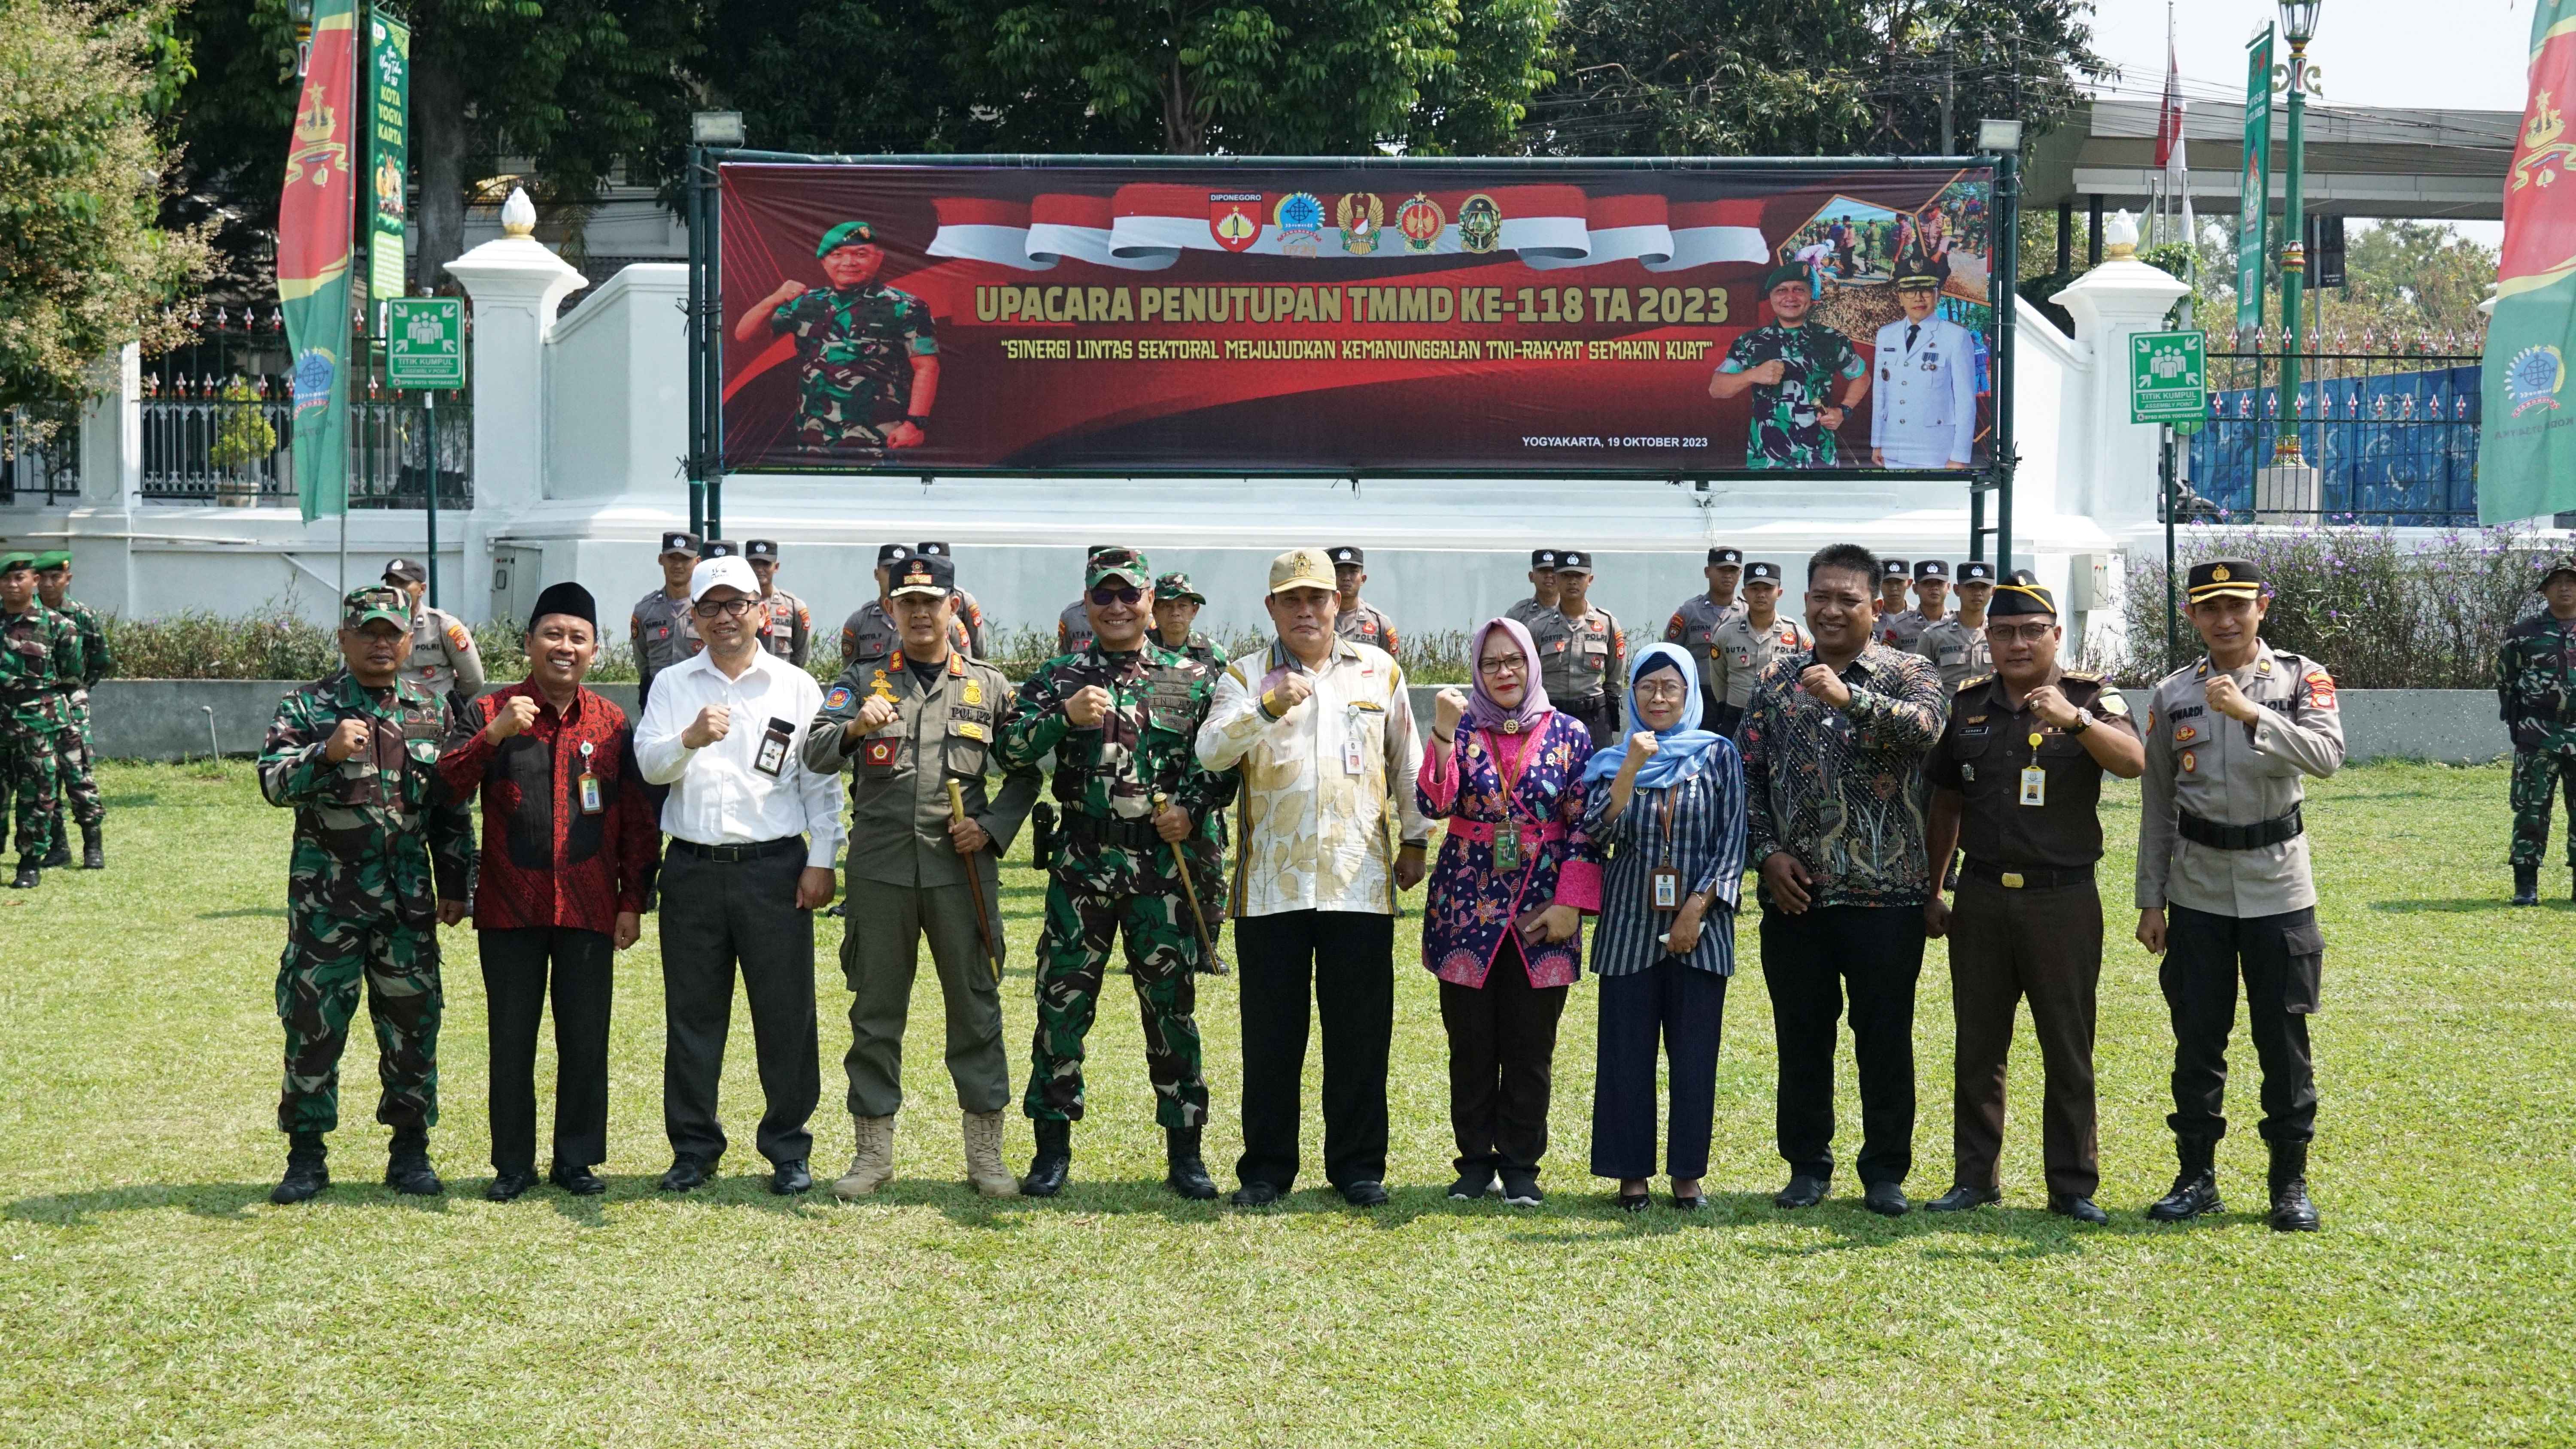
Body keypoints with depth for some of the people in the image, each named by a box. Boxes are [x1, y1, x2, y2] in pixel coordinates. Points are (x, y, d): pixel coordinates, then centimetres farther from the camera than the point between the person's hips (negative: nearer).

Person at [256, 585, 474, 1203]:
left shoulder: (431, 711, 10)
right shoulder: (307, 707, 0)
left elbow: (452, 807, 14)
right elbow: (274, 784, -11)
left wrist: (455, 884, 10)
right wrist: (326, 753, -28)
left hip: (408, 895, 3)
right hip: (325, 894, -2)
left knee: (412, 1022, 5)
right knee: (313, 1022, 0)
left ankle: (411, 1151, 16)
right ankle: (307, 1155, 9)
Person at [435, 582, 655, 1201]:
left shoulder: (612, 723, 8)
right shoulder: (490, 712, 2)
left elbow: (635, 818, 9)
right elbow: (446, 786, -11)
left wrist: (632, 901, 4)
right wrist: (494, 736, -24)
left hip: (588, 910, 1)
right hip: (509, 907, -1)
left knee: (585, 1039, 4)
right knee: (511, 1039, 5)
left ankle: (575, 1160, 16)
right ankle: (513, 1164, 15)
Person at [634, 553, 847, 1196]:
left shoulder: (796, 687, 7)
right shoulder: (673, 686, 10)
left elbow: (821, 782, 6)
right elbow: (647, 763, -2)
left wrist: (821, 861, -2)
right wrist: (689, 739, -23)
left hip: (775, 868, -1)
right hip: (693, 870, 1)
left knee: (786, 1010, 0)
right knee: (692, 1012, 5)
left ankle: (788, 1148, 10)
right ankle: (694, 1148, 15)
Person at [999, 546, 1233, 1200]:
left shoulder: (1192, 677, 7)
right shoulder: (1059, 677, 7)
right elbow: (1009, 750, -4)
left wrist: (1191, 807, -7)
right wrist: (1064, 717, -20)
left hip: (1167, 864, 0)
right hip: (1083, 864, 0)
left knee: (1172, 1005, 5)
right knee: (1063, 1002, 1)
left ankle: (1185, 1152, 13)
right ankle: (1053, 1147, 11)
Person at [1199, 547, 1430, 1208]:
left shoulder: (1380, 671, 12)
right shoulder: (1246, 676, 5)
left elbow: (1406, 762, 18)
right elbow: (1211, 750, -11)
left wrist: (1414, 839, 13)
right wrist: (1268, 707, -25)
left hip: (1360, 880, 1)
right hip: (1272, 881, -1)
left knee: (1360, 1029, 3)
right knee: (1271, 1030, 3)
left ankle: (1359, 1165, 13)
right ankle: (1267, 1167, 12)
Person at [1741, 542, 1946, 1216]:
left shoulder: (1908, 673, 1)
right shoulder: (1776, 679, 11)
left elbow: (1925, 726, -21)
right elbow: (1751, 774, 11)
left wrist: (1848, 697, -35)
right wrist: (1769, 852, -2)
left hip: (1885, 892, -3)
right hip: (1795, 893, 3)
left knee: (1885, 1035, 2)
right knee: (1801, 1034, 9)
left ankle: (1886, 1172, 13)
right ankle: (1808, 1166, 20)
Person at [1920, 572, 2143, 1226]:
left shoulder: (2092, 699, -2)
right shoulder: (1967, 705, 9)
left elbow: (2133, 762, -22)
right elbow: (1944, 803, 16)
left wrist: (2074, 719, -38)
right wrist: (1930, 892, 14)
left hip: (2064, 900, -3)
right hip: (1983, 896, 3)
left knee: (2069, 1050, 3)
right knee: (1977, 1047, 9)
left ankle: (2073, 1184, 10)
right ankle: (1974, 1177, 18)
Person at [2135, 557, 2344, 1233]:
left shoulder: (2302, 680, -1)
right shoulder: (2171, 695, 5)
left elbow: (2327, 757, -19)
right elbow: (2157, 804, 8)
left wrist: (2251, 714, -31)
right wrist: (2150, 902, 6)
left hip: (2278, 890, -2)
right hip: (2197, 892, 2)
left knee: (2284, 1040, 3)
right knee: (2197, 1039, 6)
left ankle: (2291, 1182, 13)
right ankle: (2196, 1177, 16)